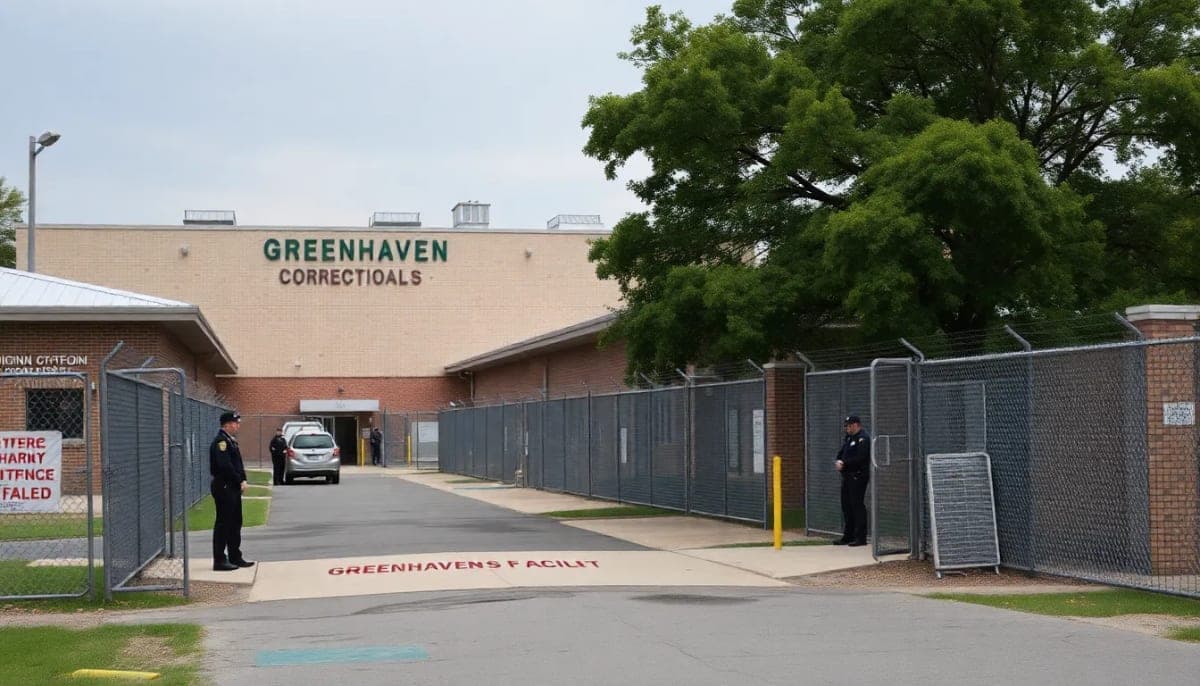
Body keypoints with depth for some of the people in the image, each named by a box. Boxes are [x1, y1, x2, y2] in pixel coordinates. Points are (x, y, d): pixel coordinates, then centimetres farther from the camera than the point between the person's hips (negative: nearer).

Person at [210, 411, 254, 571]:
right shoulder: (221, 441, -15)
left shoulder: (231, 440, 16)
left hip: (234, 488, 10)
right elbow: (225, 466, -23)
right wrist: (239, 481, -14)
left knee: (235, 523, 15)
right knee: (223, 523, -6)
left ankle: (235, 557, 22)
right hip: (224, 488, -10)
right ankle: (219, 560, -2)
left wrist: (243, 480, 4)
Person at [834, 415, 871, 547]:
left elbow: (860, 458, -20)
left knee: (857, 505, -10)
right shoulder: (847, 438, 19)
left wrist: (844, 463, -19)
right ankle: (848, 536, 20)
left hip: (858, 476, -10)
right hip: (847, 476, 10)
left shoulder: (863, 438, -11)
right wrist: (838, 461, -2)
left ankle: (861, 537, -7)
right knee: (846, 506, 12)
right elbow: (841, 453, 20)